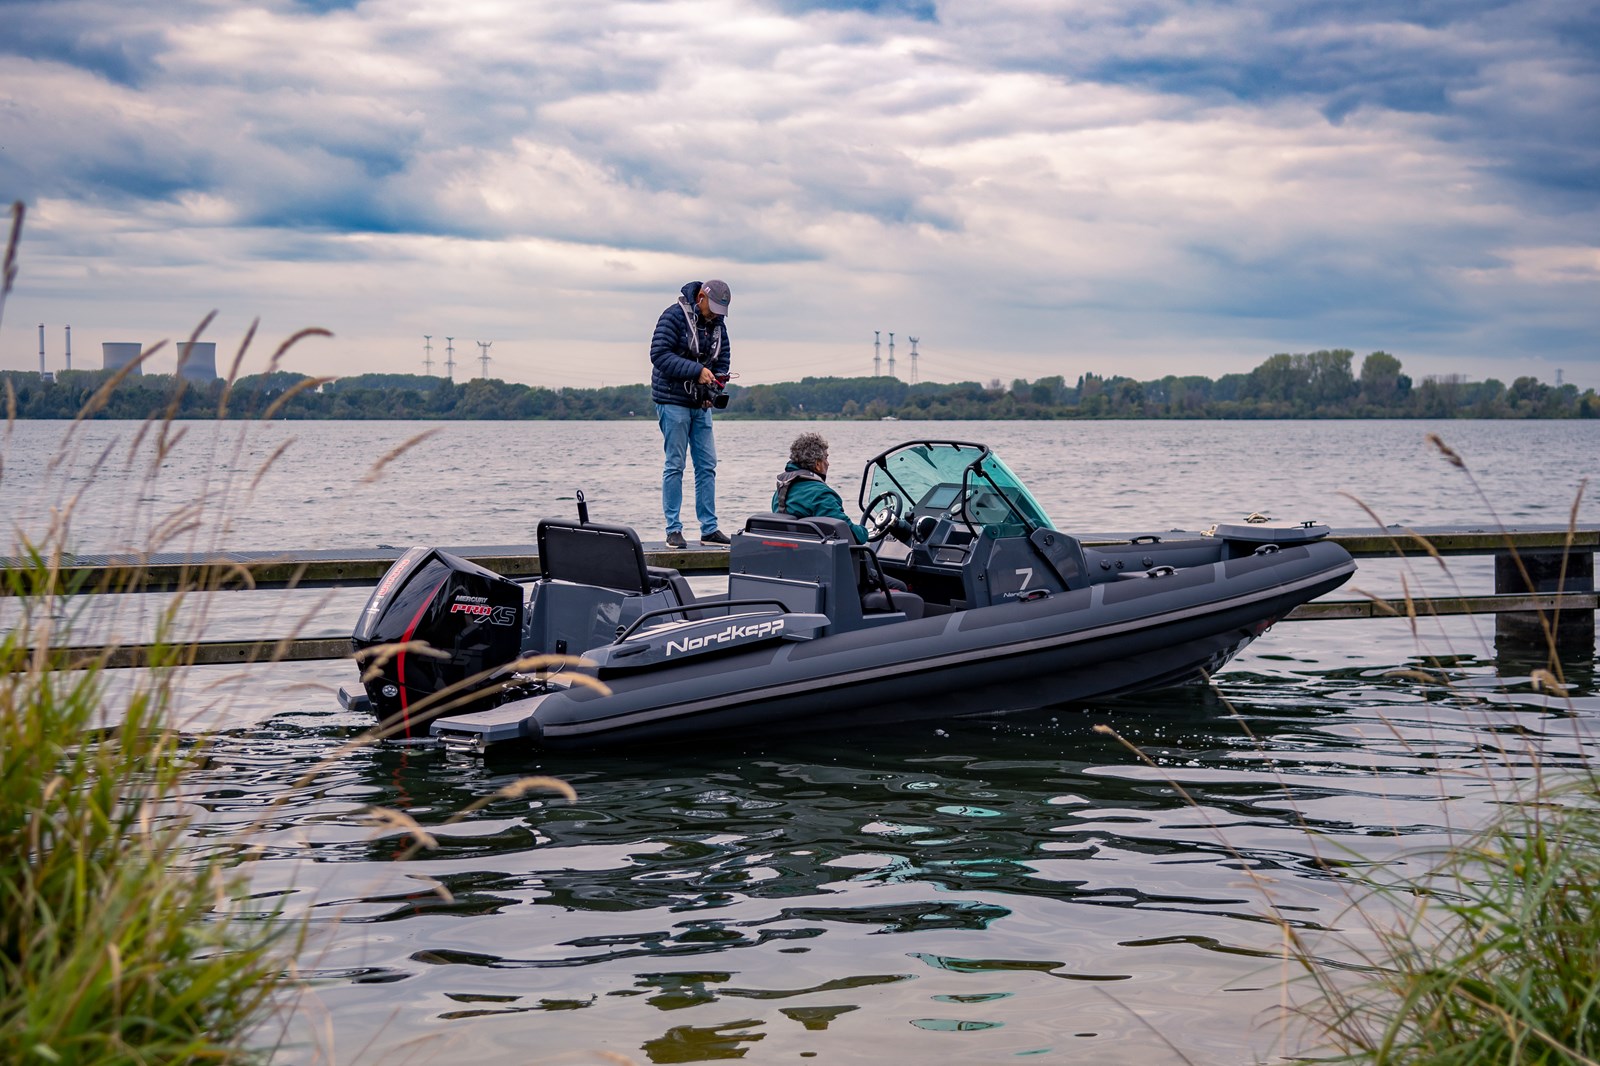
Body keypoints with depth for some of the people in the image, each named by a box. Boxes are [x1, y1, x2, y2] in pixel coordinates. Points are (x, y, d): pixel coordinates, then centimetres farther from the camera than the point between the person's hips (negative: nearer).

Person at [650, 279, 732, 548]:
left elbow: (723, 360, 13)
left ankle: (709, 529, 9)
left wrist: (713, 388, -5)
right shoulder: (674, 316, -12)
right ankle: (673, 530, -1)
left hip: (700, 404, 7)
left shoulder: (717, 324, 8)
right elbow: (659, 354, -19)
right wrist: (697, 371, -24)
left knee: (707, 465, 5)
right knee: (675, 465, -5)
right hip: (673, 401, -7)